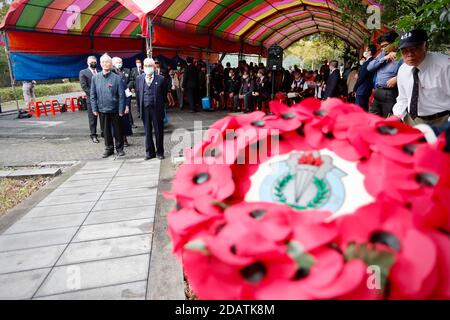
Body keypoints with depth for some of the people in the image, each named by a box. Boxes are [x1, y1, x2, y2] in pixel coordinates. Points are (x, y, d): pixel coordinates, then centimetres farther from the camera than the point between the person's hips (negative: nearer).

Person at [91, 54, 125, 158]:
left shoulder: (117, 78, -6)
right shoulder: (95, 78, 3)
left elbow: (121, 96, -6)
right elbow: (93, 95, 6)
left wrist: (121, 110, -9)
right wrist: (94, 109, 1)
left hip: (114, 110, -3)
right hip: (102, 110, 3)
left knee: (117, 130, 8)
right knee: (106, 130, 12)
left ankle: (120, 148, 22)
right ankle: (109, 148, 25)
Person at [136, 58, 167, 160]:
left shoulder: (160, 79, -2)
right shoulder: (139, 79, 6)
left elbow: (164, 93, 4)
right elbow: (137, 94, 8)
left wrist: (160, 105, 5)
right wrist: (139, 107, 5)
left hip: (156, 109, -2)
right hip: (144, 109, 2)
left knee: (159, 131, 7)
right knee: (147, 131, 10)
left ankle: (159, 152, 20)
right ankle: (150, 152, 21)